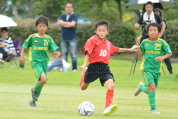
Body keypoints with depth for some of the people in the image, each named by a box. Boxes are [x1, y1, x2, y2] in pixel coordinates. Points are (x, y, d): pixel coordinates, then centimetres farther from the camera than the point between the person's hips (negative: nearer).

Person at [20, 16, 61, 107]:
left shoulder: (48, 39, 4)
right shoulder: (32, 37, -3)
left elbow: (53, 50, 2)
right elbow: (24, 46, 8)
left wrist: (57, 53, -19)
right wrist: (22, 55, -4)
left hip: (44, 62, 5)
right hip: (35, 62, -5)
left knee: (41, 83, 9)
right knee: (44, 79, -24)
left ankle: (33, 101, 26)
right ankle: (34, 90, 5)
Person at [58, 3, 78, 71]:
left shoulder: (74, 16, 0)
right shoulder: (62, 16, 12)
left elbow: (73, 24, -16)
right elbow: (59, 23, -6)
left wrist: (64, 24, -5)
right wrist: (69, 23, -10)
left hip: (72, 38, -4)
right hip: (64, 38, 4)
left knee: (73, 55, -6)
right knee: (64, 54, 6)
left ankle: (74, 68, -3)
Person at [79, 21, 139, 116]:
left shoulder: (108, 44, 12)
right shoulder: (92, 40, -8)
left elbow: (116, 49, 31)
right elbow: (88, 53, -15)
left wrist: (129, 50, 38)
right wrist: (84, 65, -27)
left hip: (104, 68, 3)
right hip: (94, 67, -3)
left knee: (111, 85, -22)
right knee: (83, 87, 15)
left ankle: (107, 108, -26)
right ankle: (84, 74, 54)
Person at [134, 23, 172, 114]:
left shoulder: (161, 42, -4)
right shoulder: (144, 42, 0)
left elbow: (170, 53, -1)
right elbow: (140, 55, 9)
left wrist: (163, 57, -21)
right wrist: (138, 45, -4)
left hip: (157, 69, 2)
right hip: (147, 68, -2)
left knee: (150, 91, 9)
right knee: (152, 86, -21)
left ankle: (141, 87, 44)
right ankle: (153, 108, -11)